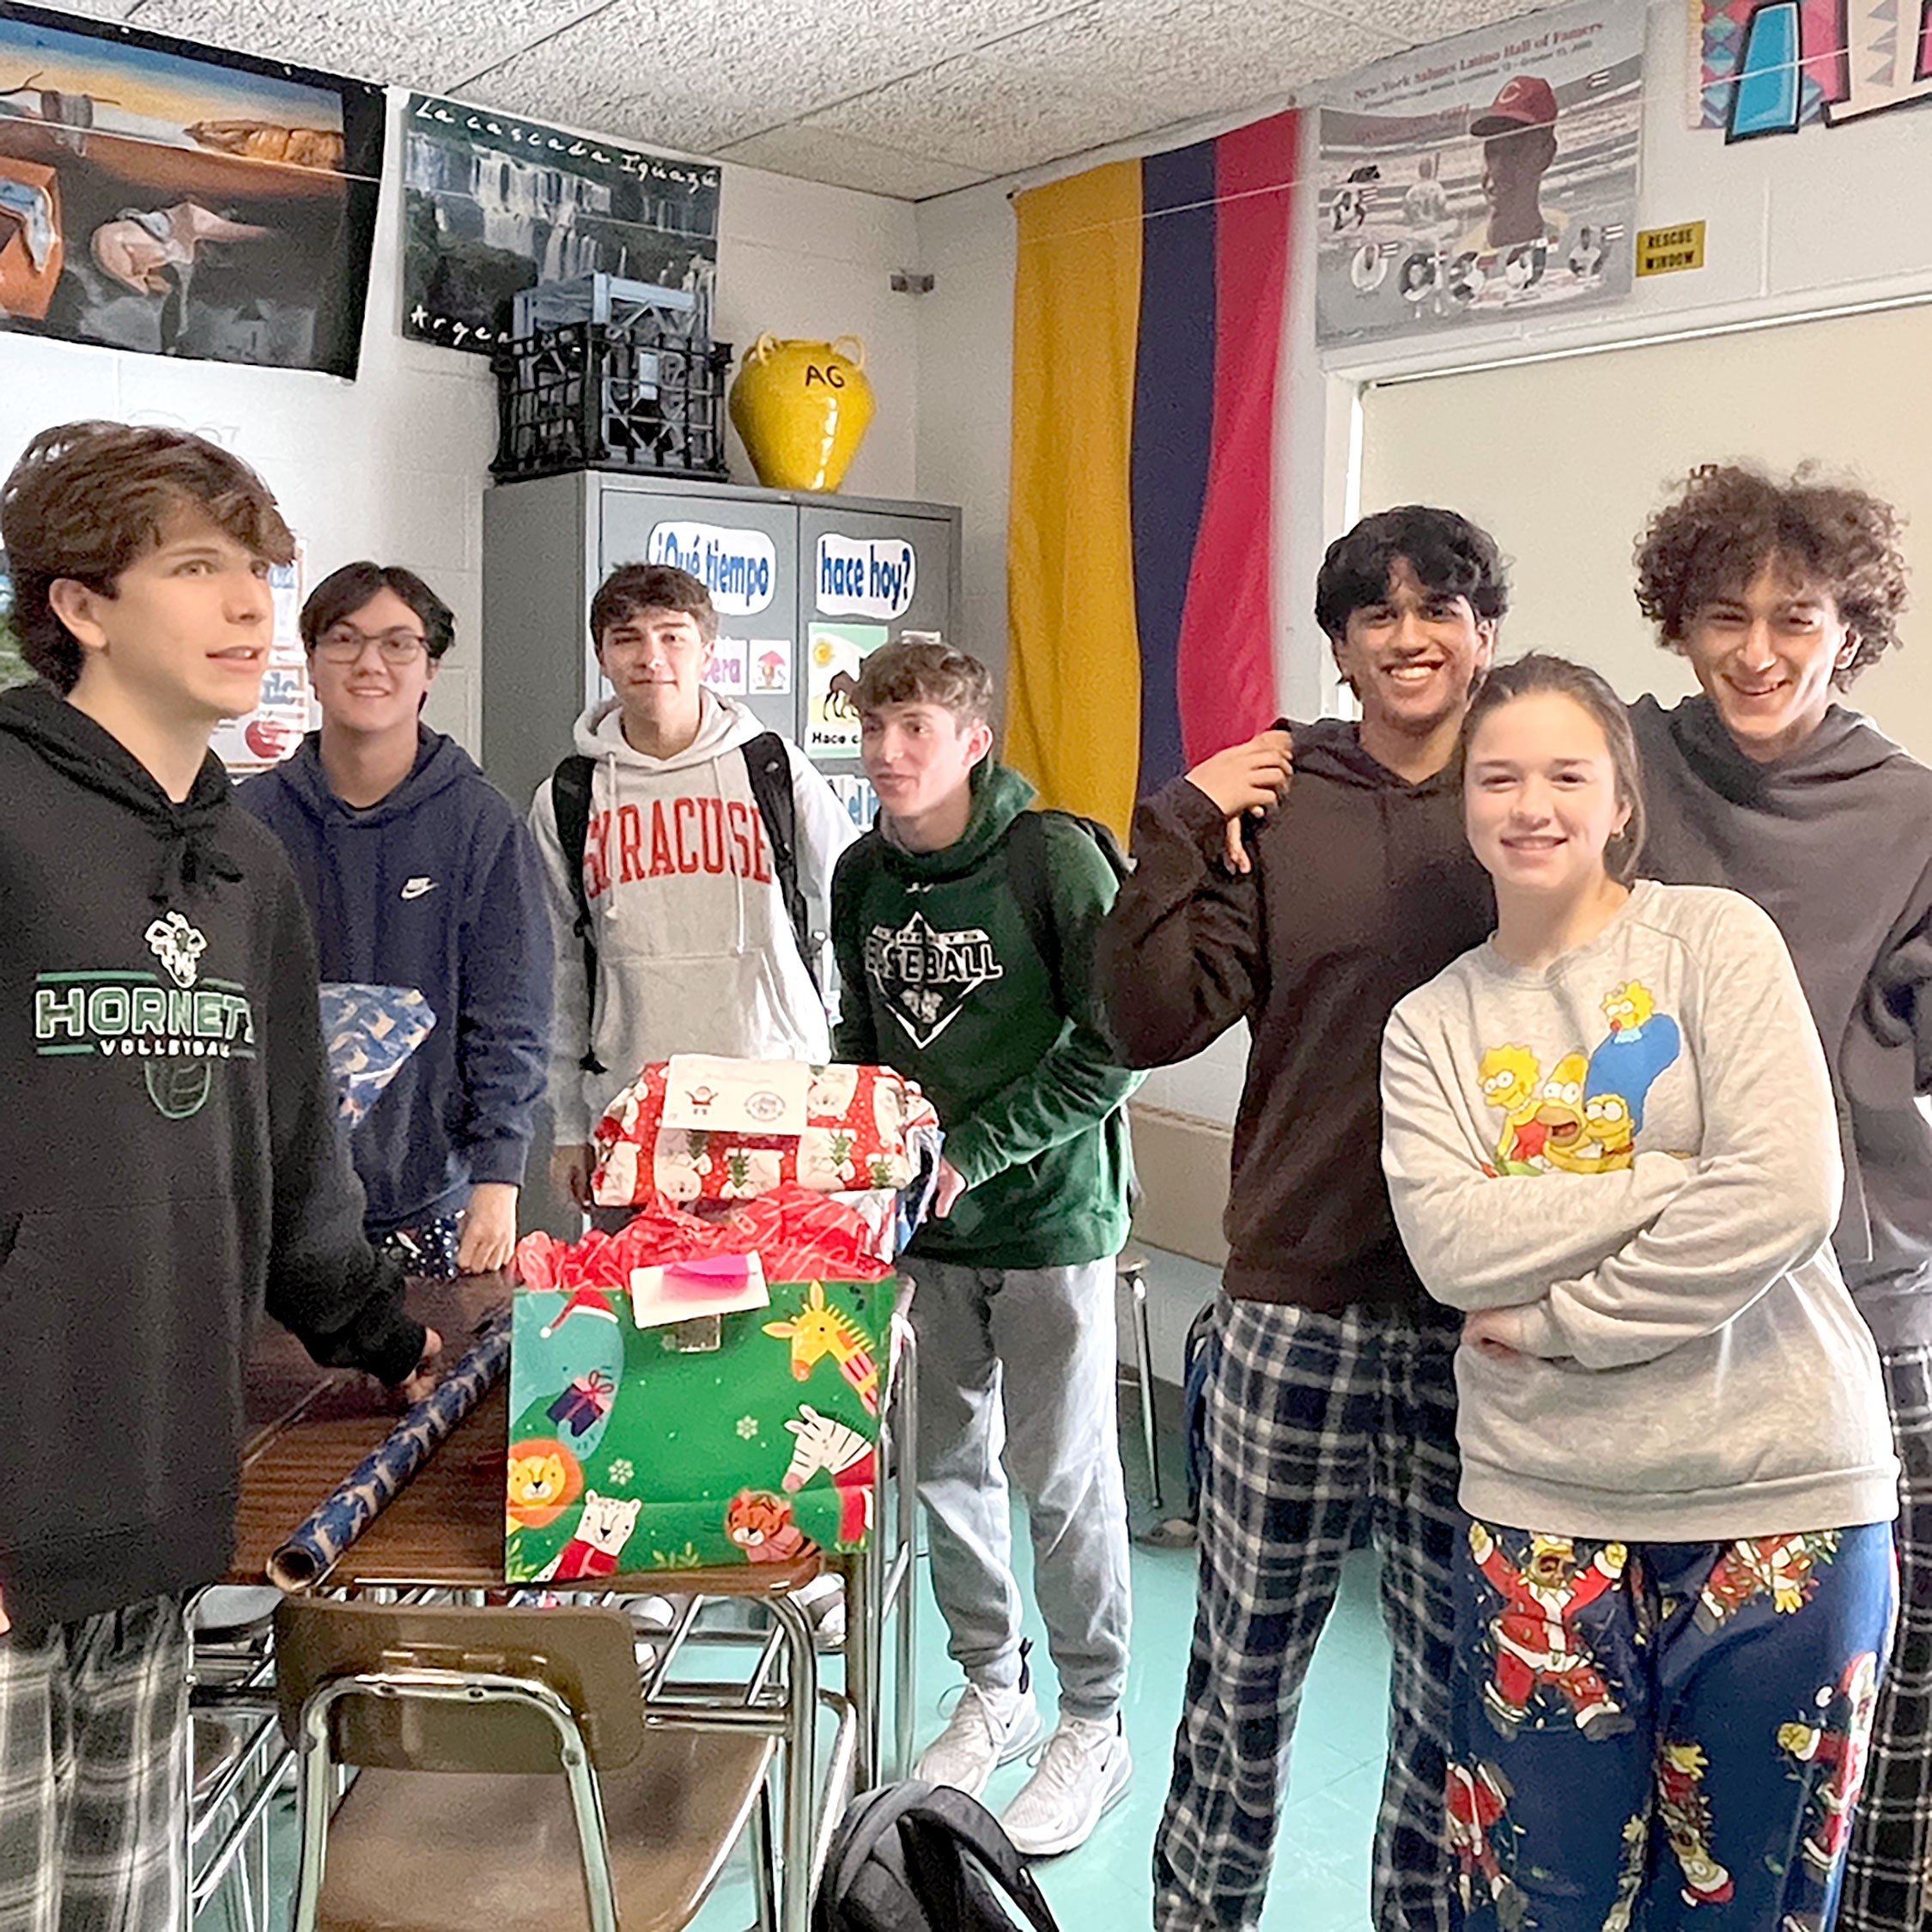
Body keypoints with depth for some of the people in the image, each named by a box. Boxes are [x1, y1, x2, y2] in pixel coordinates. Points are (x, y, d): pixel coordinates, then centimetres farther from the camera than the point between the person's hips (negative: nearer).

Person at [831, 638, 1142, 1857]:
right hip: (919, 1222, 5)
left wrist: (975, 1150, -17)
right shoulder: (864, 874, 5)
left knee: (1063, 1478, 4)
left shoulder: (1054, 856, -13)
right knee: (946, 1466, 13)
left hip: (1050, 1214, -5)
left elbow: (1114, 1045, -15)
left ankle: (1095, 1728, 22)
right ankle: (992, 1691, 33)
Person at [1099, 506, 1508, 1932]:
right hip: (1298, 1301, 0)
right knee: (1242, 1669, 11)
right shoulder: (1277, 806, 1)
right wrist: (1186, 823, -10)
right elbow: (1155, 1024, -4)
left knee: (1460, 1681, 12)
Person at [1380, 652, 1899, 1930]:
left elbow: (1787, 1196, -14)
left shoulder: (1715, 938, -3)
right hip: (1544, 1506, 2)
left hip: (1781, 1496, -2)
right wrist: (1675, 1176, -14)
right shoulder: (1435, 1023, 5)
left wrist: (1557, 1319, -10)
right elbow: (1451, 1245, -9)